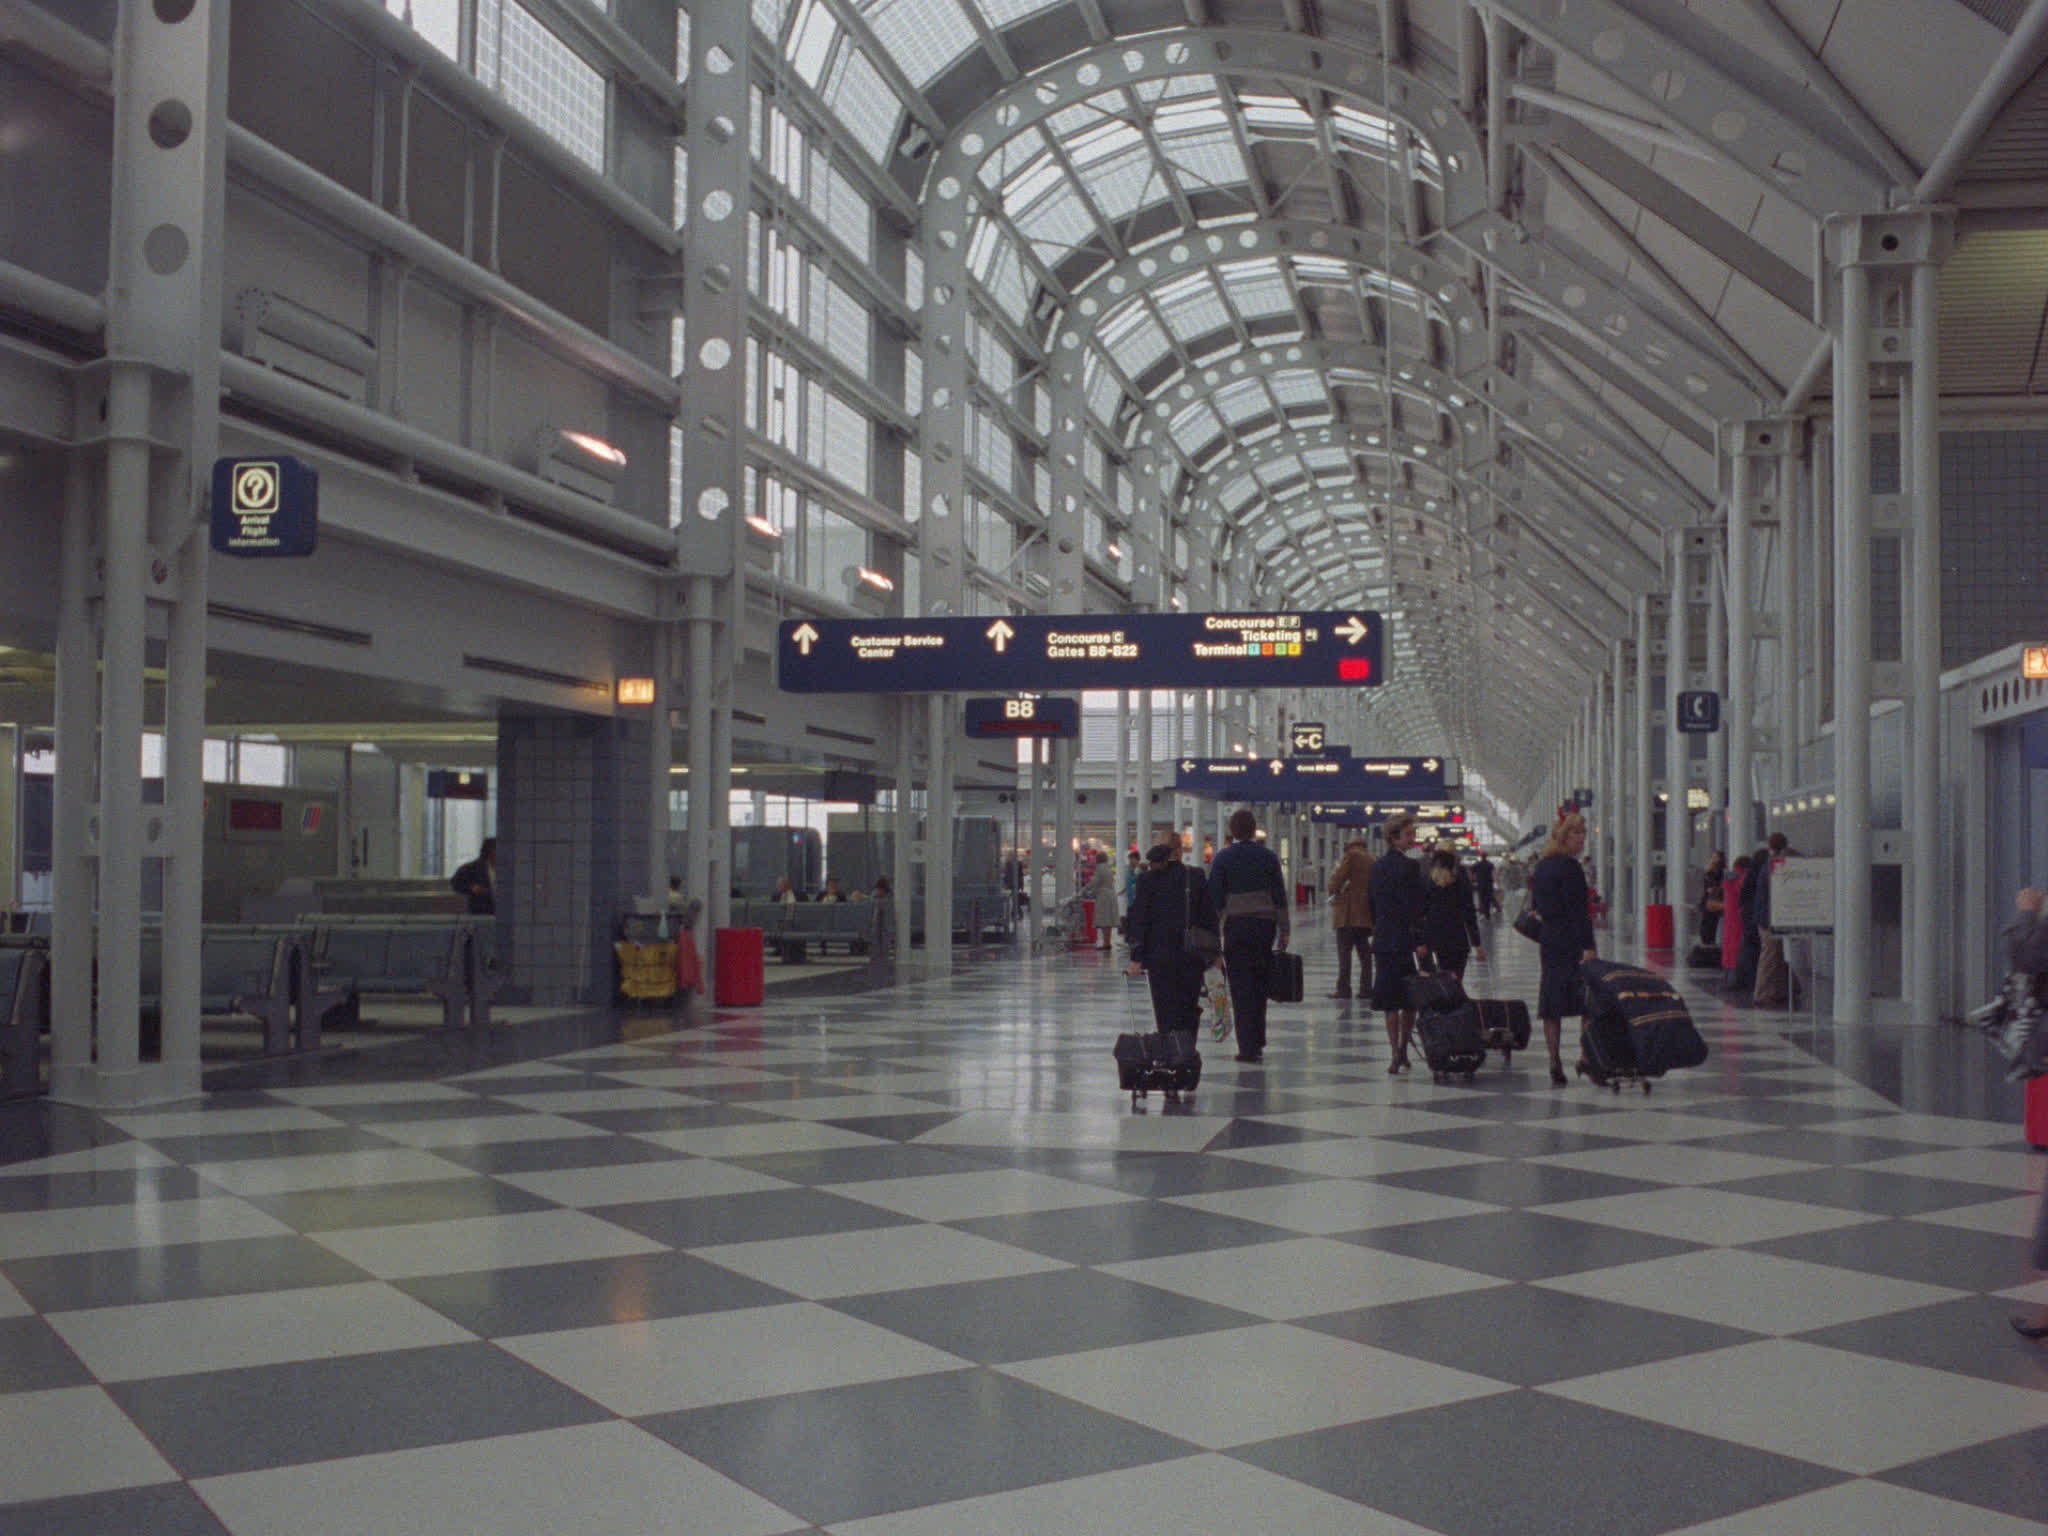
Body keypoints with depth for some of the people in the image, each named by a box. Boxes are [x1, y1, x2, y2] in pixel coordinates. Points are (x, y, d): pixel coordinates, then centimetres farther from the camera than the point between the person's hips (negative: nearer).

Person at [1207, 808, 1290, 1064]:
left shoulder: (1222, 859, -3)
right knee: (1260, 984, 14)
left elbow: (1215, 899, -4)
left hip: (1236, 925, -2)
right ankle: (1257, 1041, 19)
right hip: (1265, 924, 2)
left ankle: (1248, 1046, -4)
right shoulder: (1268, 857, 2)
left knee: (1241, 987, 0)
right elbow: (1280, 896, 2)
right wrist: (1284, 931, 8)